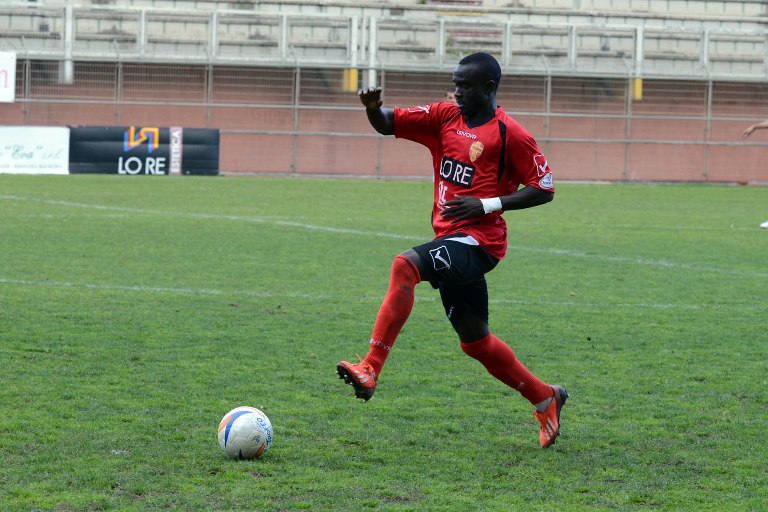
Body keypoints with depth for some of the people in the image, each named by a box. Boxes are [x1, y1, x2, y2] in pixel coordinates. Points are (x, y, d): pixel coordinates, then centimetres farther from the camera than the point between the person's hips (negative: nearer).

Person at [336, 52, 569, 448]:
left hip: (478, 240, -8)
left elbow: (544, 189, -4)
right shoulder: (444, 117, 11)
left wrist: (488, 204, -13)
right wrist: (373, 107, -14)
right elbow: (388, 125, 9)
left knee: (405, 266, -31)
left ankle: (369, 370, -36)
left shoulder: (509, 135, -7)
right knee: (475, 341, 15)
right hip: (451, 240, 8)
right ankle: (546, 400, 32)